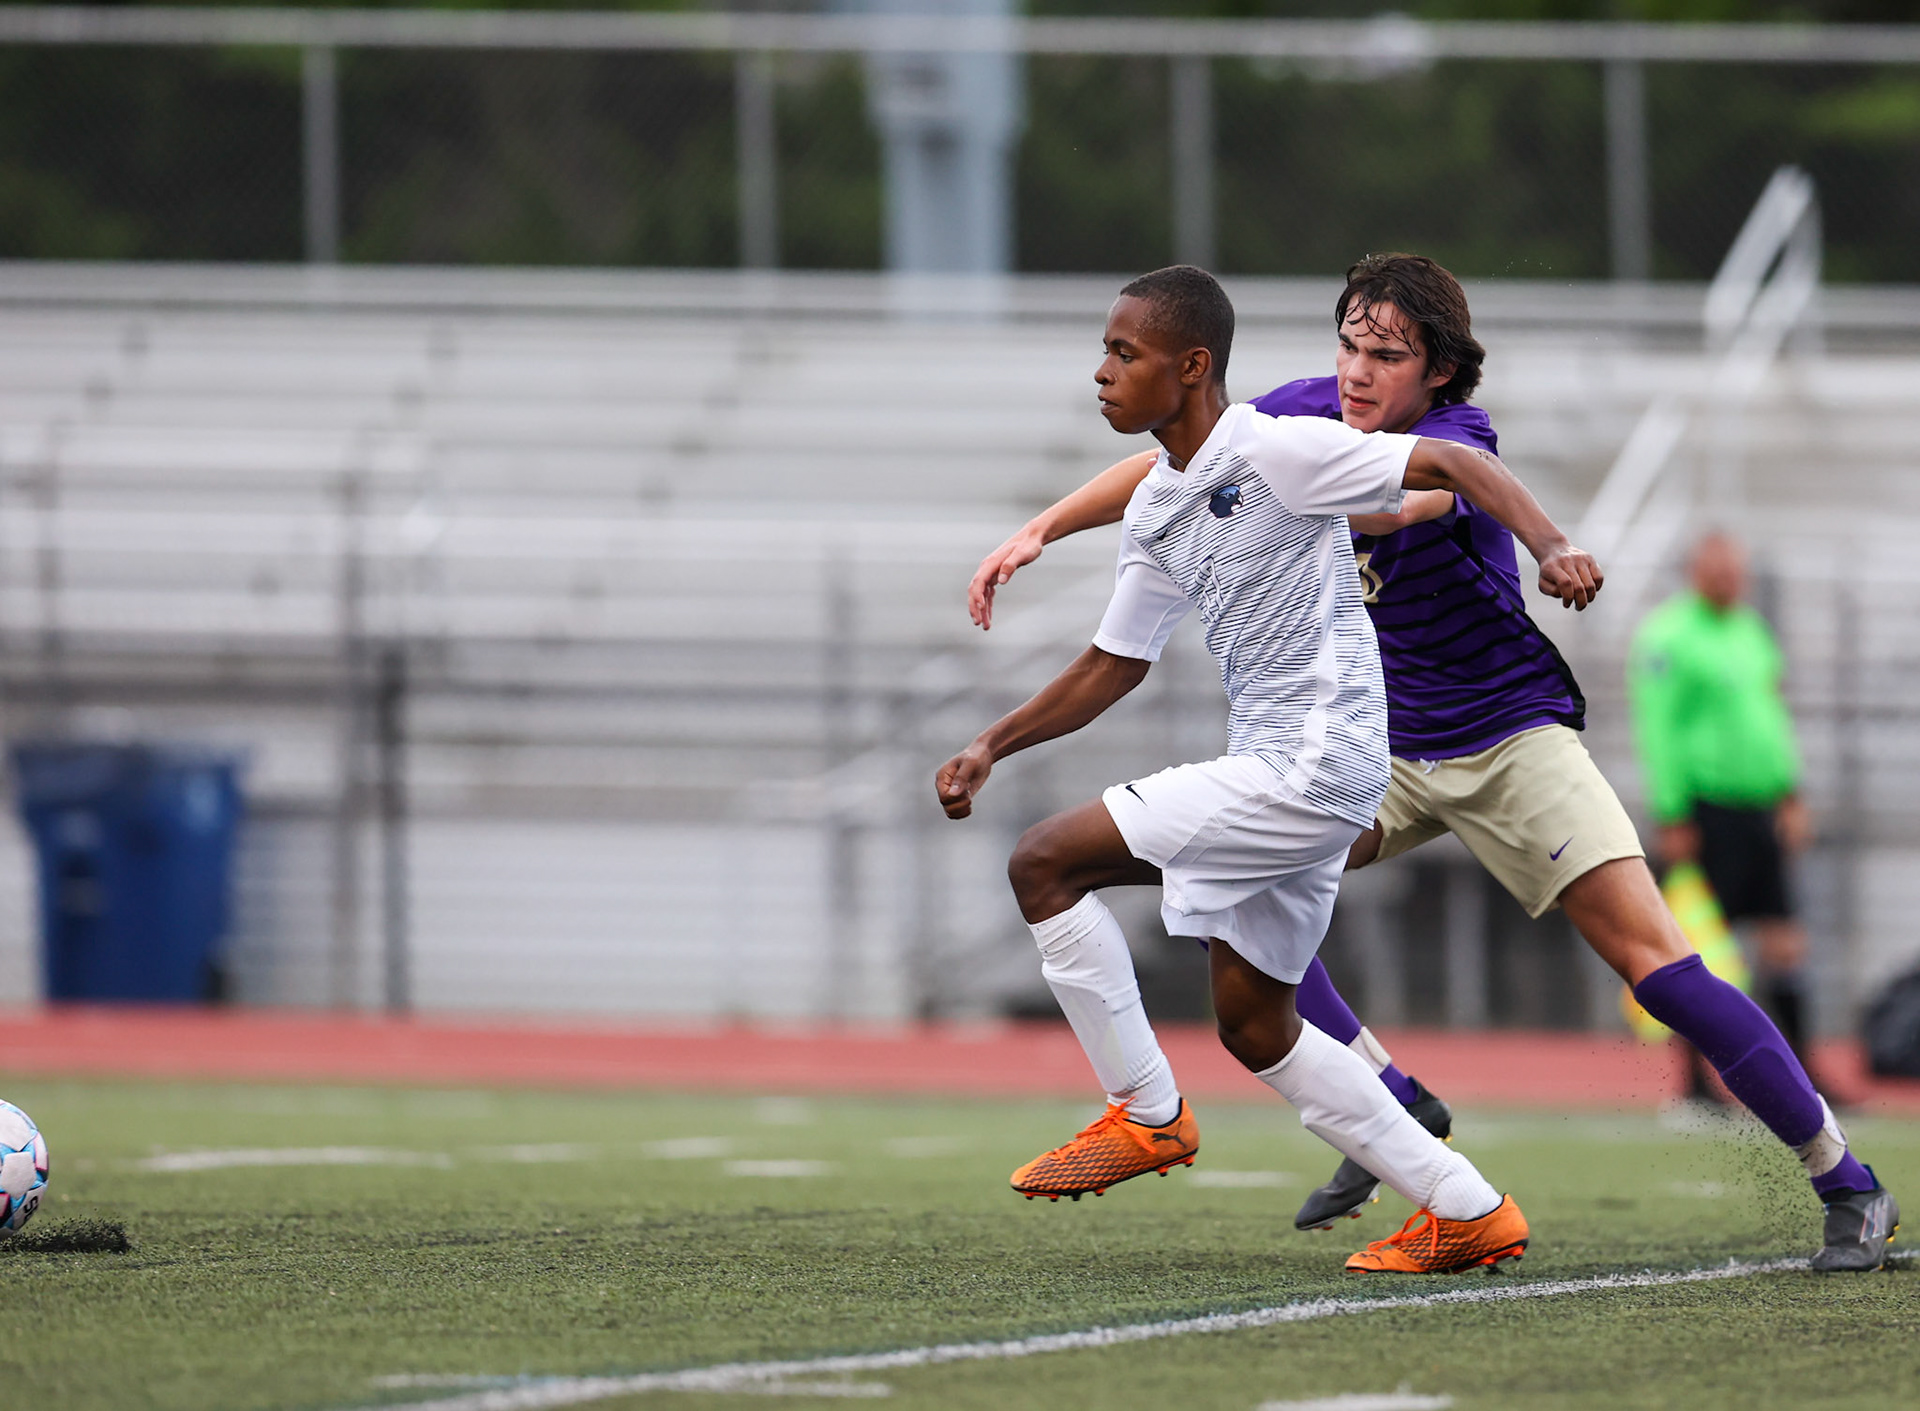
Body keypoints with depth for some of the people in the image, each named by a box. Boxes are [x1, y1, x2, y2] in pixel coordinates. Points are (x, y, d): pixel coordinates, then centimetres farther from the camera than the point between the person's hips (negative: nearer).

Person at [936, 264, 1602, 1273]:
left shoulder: (1273, 451, -12)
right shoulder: (1157, 511, 14)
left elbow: (1453, 464, -15)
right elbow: (1115, 663, 24)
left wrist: (1550, 546, -30)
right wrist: (991, 747, 17)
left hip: (1313, 762, -10)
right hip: (1274, 772, 10)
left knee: (1045, 862, -11)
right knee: (1254, 1027, 13)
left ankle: (1146, 1112, -2)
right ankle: (1466, 1212, 15)